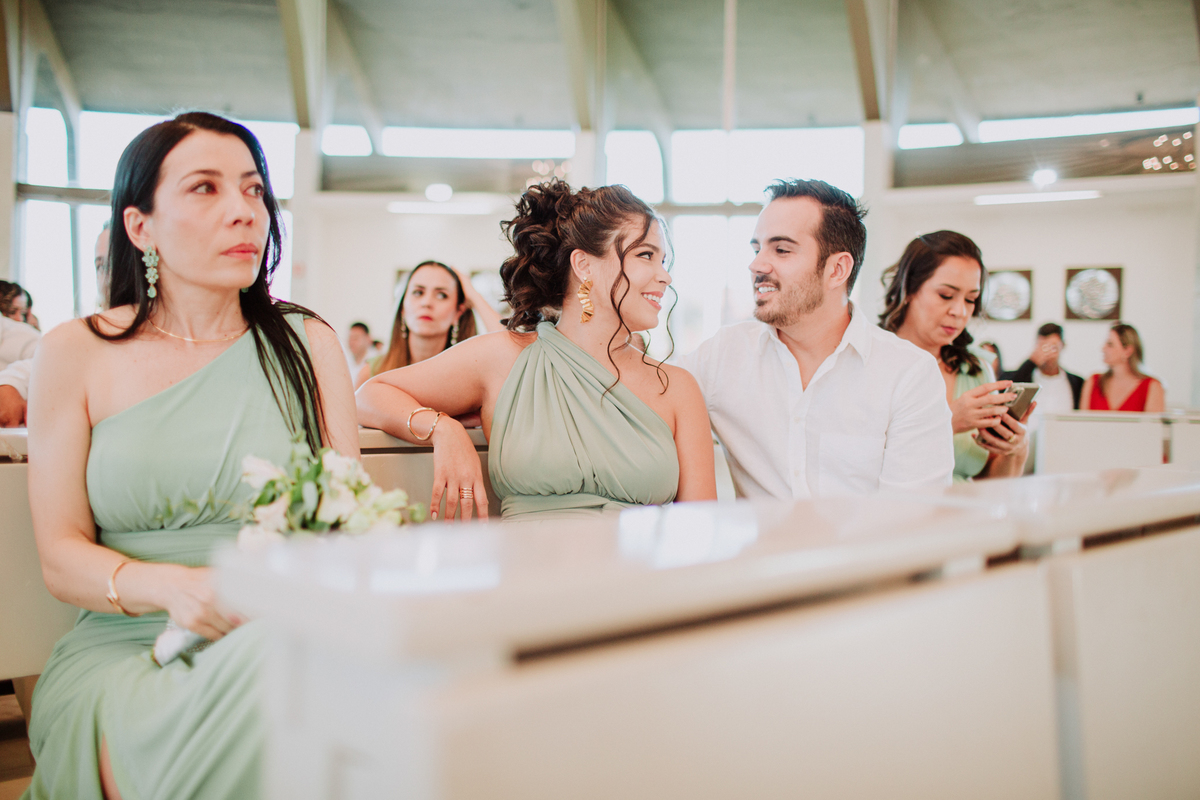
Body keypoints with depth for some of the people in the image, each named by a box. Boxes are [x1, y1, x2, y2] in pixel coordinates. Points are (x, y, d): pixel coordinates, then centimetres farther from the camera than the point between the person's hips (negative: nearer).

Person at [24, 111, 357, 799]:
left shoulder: (306, 343, 7)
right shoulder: (77, 353, 5)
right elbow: (62, 556, 1)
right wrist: (172, 587, -19)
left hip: (283, 642, 2)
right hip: (126, 649, -1)